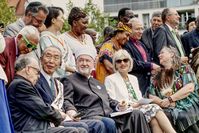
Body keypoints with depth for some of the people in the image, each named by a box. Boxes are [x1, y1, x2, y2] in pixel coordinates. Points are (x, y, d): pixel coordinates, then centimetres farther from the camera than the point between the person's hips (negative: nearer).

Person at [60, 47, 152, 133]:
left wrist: (117, 105, 8)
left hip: (110, 115, 7)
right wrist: (71, 111, -24)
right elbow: (67, 101, 0)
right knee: (109, 123, -38)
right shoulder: (69, 80, 13)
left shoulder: (98, 83, 33)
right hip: (89, 116, -7)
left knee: (136, 114, -15)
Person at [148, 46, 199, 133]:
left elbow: (190, 88, -7)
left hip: (188, 105, -2)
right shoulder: (157, 76, 18)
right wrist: (163, 103, -10)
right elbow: (151, 96, 11)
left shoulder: (184, 68, 8)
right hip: (169, 110, 2)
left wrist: (170, 99, -10)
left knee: (184, 116, -34)